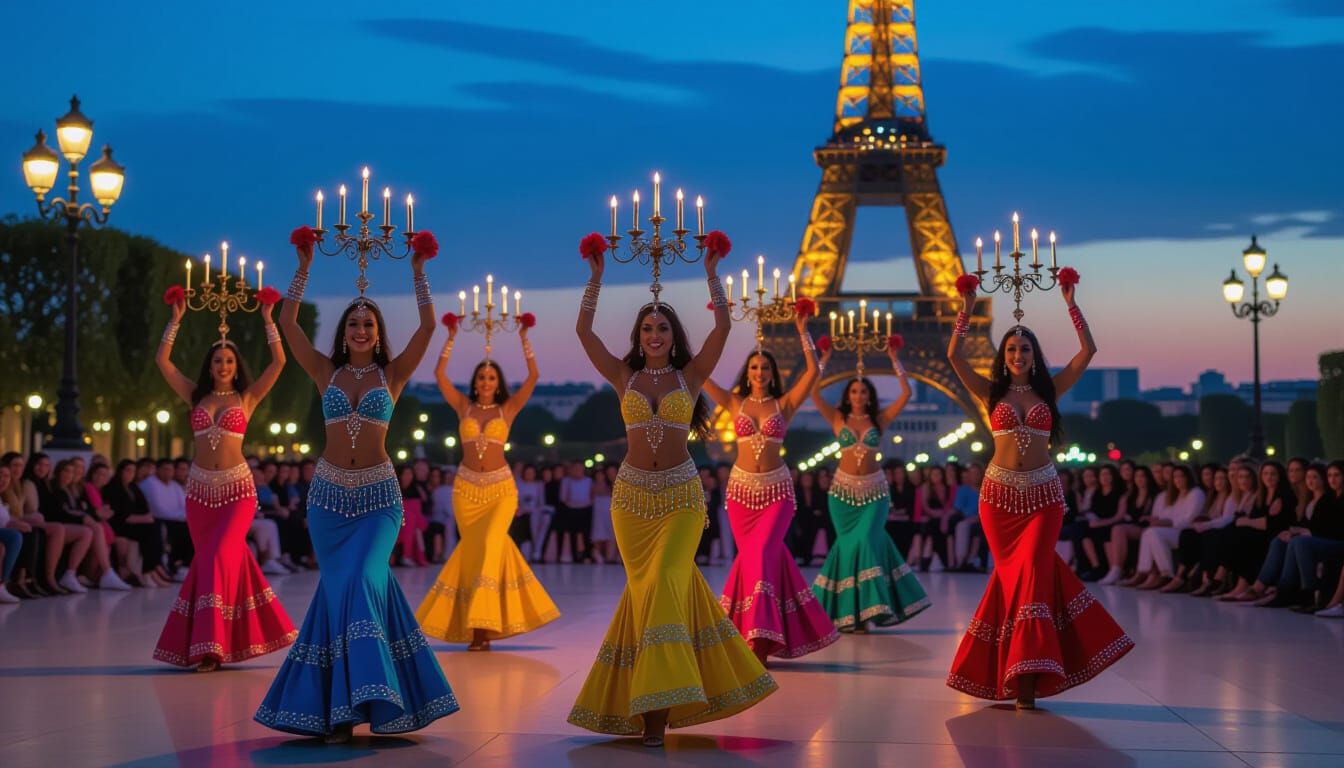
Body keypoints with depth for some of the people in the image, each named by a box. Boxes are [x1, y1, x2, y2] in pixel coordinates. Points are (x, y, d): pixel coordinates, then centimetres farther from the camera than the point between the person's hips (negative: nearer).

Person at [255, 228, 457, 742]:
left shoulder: (392, 373, 3)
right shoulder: (326, 372, 6)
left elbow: (427, 324, -5)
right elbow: (287, 322, 0)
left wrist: (418, 270, -4)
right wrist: (304, 266, -1)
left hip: (378, 495, -2)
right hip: (328, 494, 2)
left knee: (362, 582, -17)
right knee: (339, 588, 1)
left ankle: (348, 704, -11)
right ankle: (342, 702, 9)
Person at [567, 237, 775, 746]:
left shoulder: (691, 375, 3)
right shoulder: (624, 376, 5)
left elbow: (722, 326, -7)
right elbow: (584, 330, 0)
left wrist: (712, 275, -4)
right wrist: (596, 278, 0)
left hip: (682, 497, -2)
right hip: (632, 497, 2)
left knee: (664, 585, -13)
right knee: (645, 588, 5)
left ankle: (658, 704, -9)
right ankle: (652, 702, 14)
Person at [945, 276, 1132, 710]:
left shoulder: (1049, 390, 7)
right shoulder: (991, 392, 6)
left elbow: (1088, 351, 1)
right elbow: (954, 355, -4)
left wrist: (1070, 304, 0)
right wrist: (967, 311, -6)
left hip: (1044, 494, 0)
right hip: (1000, 493, 0)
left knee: (1031, 572, -12)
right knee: (1013, 573, 2)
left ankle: (1025, 677, -11)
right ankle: (1023, 676, 10)